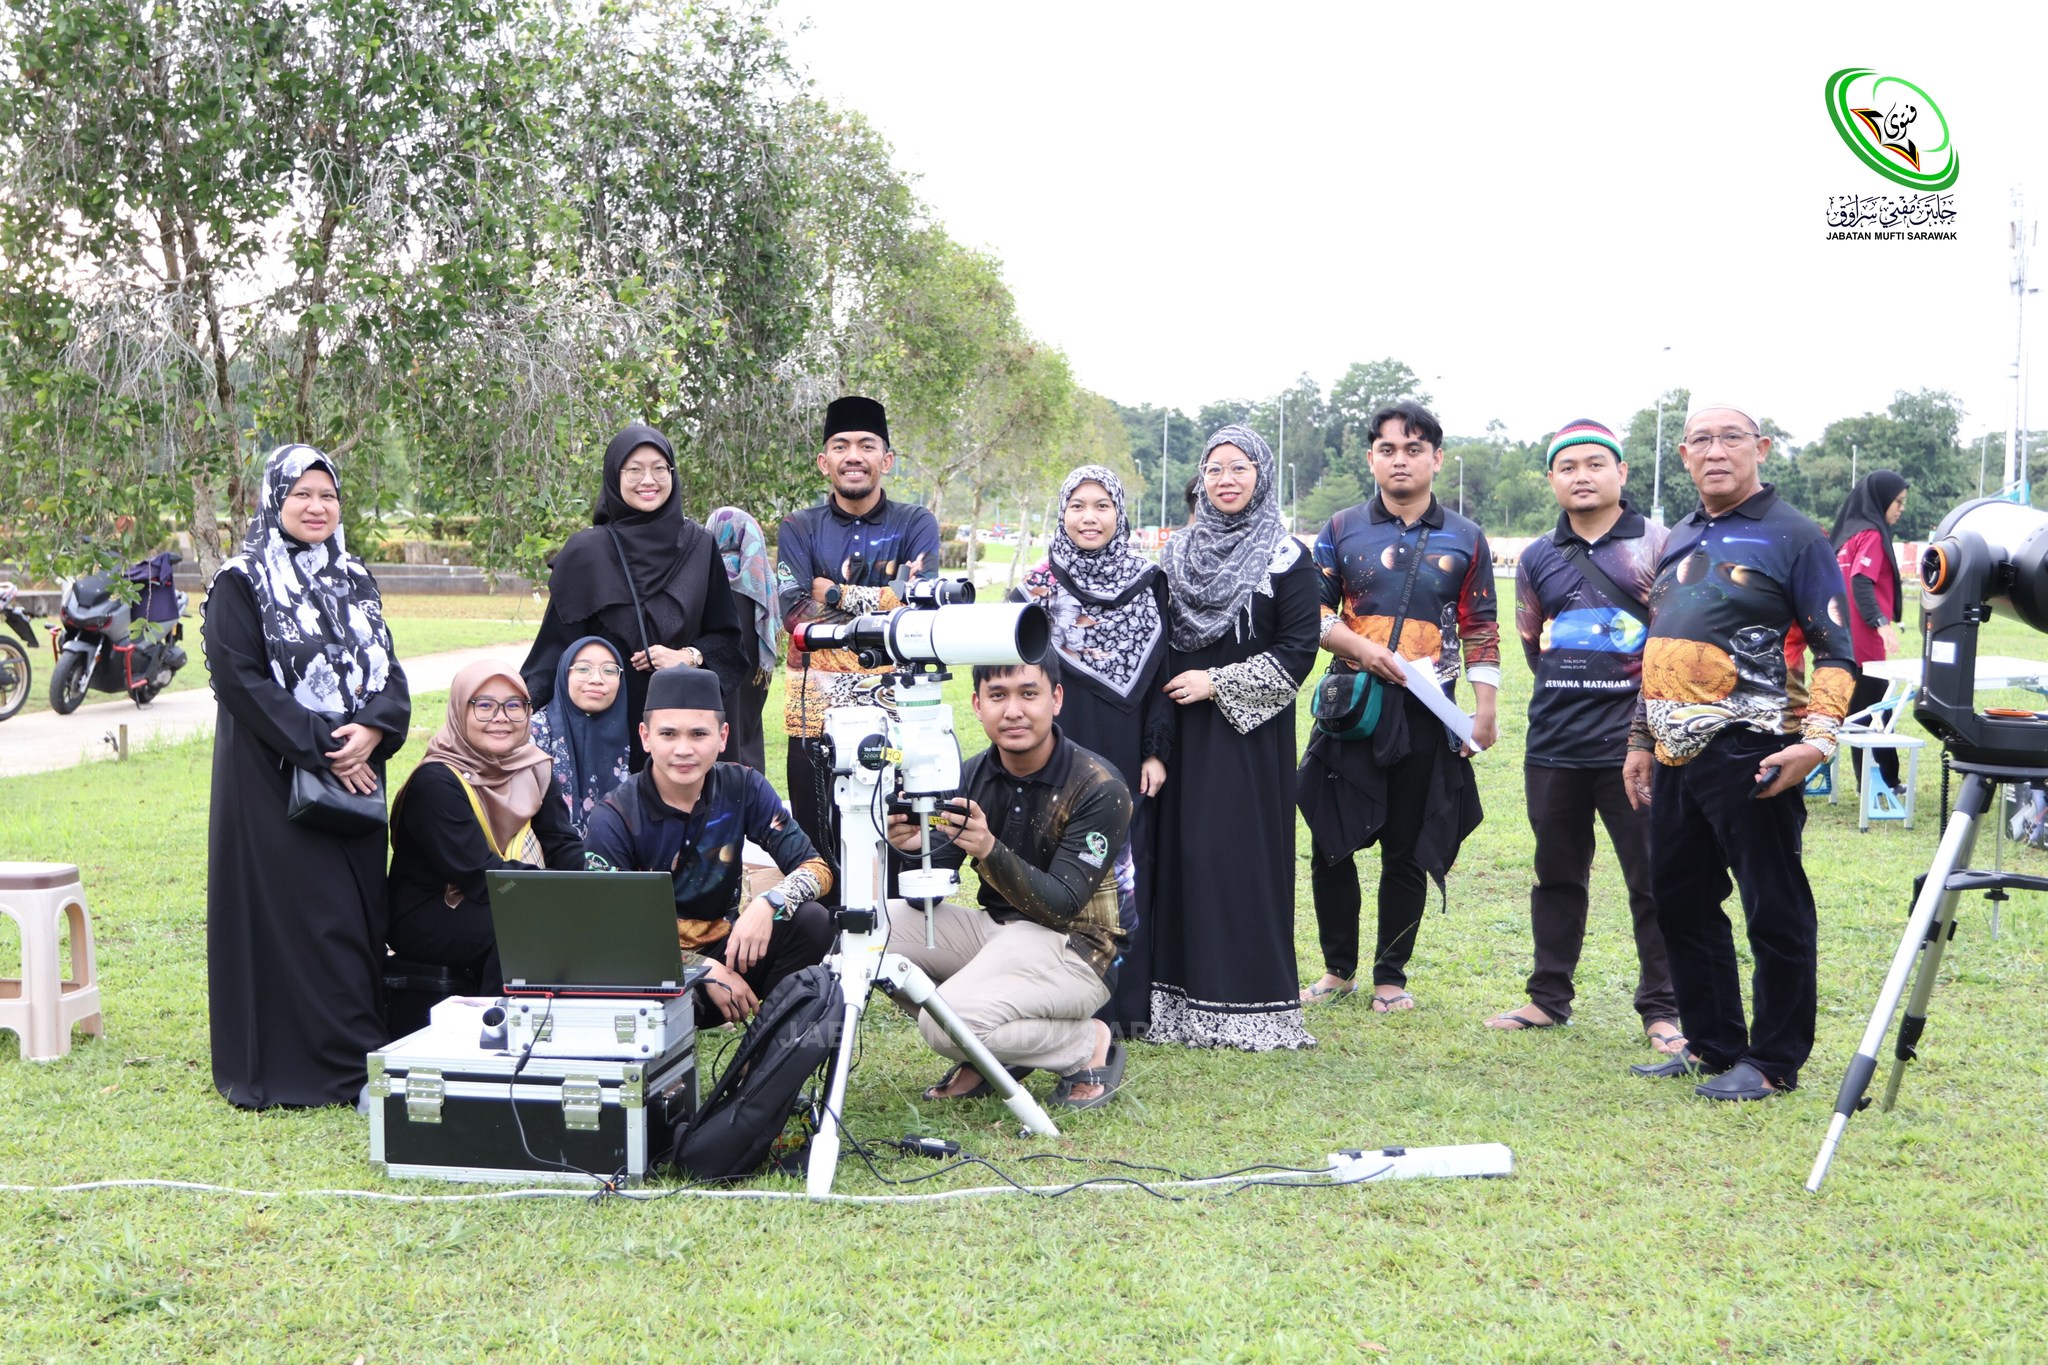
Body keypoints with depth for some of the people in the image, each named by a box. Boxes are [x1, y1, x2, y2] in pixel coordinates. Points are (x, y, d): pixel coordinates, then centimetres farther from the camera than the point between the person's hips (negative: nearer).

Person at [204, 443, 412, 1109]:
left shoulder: (355, 582, 14)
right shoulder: (240, 586, -4)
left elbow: (390, 673, 9)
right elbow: (241, 680, -13)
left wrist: (372, 730, -12)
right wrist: (320, 749, -17)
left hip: (355, 774, 6)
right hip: (273, 780, -6)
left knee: (358, 914, 6)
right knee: (288, 916, -6)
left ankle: (357, 1053, 14)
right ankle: (287, 1063, 1)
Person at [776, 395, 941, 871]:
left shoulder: (915, 525, 8)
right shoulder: (799, 528, 9)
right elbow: (794, 613, -6)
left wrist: (836, 593, -8)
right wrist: (884, 599, -10)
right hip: (817, 711, 1)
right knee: (818, 851, 3)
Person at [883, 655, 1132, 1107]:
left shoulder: (1099, 789, -17)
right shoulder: (971, 776, 0)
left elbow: (1060, 906, -23)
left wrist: (989, 850, -39)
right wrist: (912, 847, -26)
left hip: (1072, 949, -7)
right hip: (995, 930, 7)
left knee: (948, 1022, -29)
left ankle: (1089, 1044, -3)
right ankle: (988, 1056, 4)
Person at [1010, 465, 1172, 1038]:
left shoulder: (1148, 584, 6)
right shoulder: (1037, 587, 2)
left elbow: (1163, 673, 6)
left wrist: (1157, 751, 0)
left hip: (1126, 758, 2)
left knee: (1128, 870, 3)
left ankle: (1127, 1002, 11)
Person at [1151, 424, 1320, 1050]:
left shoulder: (1286, 558, -2)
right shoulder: (1178, 552, 13)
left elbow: (1299, 651, -7)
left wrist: (1217, 683, -10)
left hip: (1250, 730, -4)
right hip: (1184, 732, 5)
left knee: (1243, 852, -6)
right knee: (1181, 849, 3)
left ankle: (1247, 1005, 2)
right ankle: (1180, 996, 10)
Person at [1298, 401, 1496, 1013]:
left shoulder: (1465, 540, 7)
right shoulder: (1342, 530, 6)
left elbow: (1481, 631, 7)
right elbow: (1313, 611, 5)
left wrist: (1485, 711, 1)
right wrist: (1363, 649, -11)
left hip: (1427, 715, 0)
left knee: (1408, 852, 6)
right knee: (1331, 843, 2)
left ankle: (1391, 976, 18)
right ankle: (1339, 968, 18)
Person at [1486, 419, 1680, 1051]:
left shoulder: (1658, 545, -1)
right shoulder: (1537, 557, 12)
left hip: (1634, 741, -4)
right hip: (1554, 745, 4)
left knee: (1652, 880, -1)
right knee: (1557, 875, 14)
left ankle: (1662, 1009, 9)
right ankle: (1549, 996, 25)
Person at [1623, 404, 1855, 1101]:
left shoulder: (1794, 537, -5)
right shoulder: (1679, 541, 17)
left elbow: (1836, 652, -8)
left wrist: (1818, 738, -20)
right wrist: (1640, 741, 21)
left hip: (1747, 756, -7)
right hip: (1676, 757, 8)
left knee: (1775, 912, 0)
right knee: (1681, 904, 14)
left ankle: (1774, 1063, 11)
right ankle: (1711, 1044, 26)